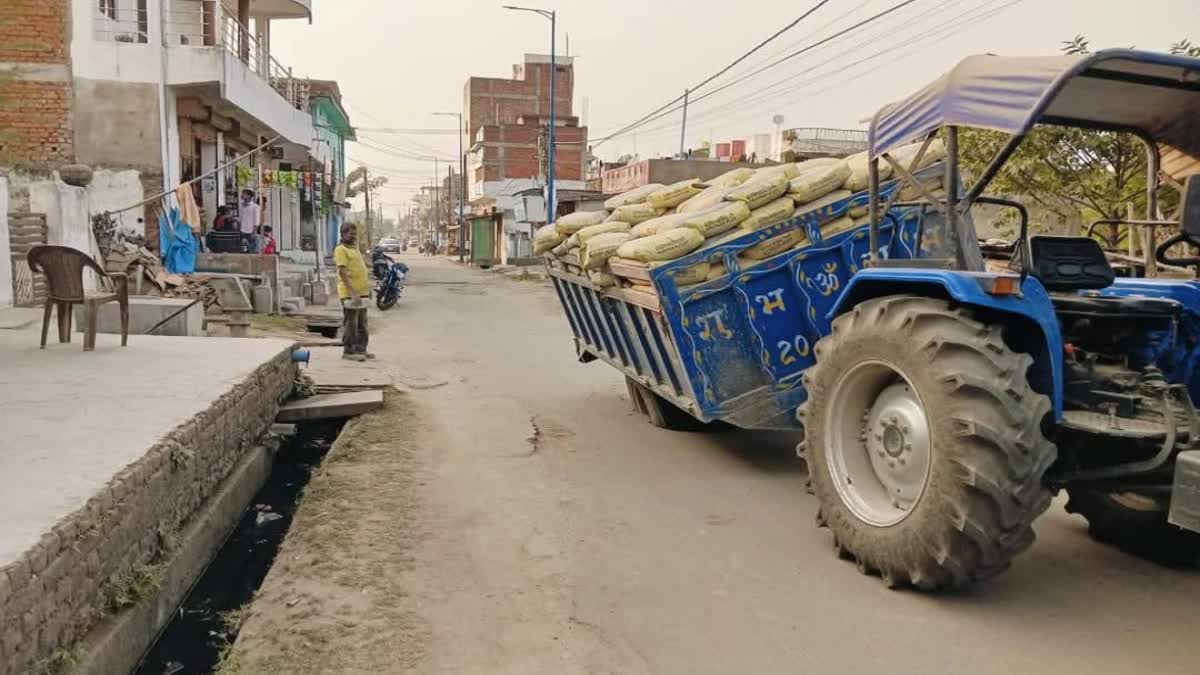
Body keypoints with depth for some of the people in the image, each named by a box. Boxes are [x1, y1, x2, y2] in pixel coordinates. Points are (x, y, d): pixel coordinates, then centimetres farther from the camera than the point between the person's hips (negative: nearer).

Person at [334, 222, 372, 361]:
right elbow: (343, 272, -18)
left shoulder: (355, 248, 19)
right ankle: (348, 351, 2)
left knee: (362, 324, 13)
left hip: (361, 292, 9)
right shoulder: (341, 249, -10)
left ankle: (361, 349, 21)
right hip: (350, 294, -9)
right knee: (350, 324, -4)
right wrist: (353, 293, -24)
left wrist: (367, 287, 18)